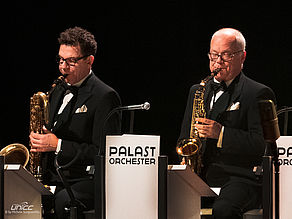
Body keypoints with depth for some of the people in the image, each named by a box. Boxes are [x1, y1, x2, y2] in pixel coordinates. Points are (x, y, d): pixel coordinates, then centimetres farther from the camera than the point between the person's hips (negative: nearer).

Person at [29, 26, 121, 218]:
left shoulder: (105, 96, -7)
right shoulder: (59, 91, 19)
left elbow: (103, 152, -13)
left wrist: (58, 145, -17)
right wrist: (41, 141, 6)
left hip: (87, 181, -7)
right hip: (52, 179, 7)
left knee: (63, 201, -38)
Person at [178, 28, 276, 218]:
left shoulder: (258, 94, 2)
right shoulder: (198, 91, 22)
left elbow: (263, 144, -9)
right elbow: (185, 137, 27)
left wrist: (221, 133, -19)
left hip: (239, 178, -5)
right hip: (197, 177, 5)